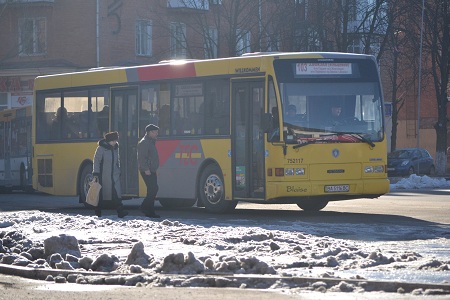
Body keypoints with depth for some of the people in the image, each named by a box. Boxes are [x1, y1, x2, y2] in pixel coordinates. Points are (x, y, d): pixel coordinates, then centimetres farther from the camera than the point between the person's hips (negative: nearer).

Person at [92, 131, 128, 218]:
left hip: (114, 174, 5)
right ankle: (98, 213, 12)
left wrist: (118, 171, 20)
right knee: (102, 193, 2)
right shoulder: (101, 148, -7)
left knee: (116, 192, -9)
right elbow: (96, 161, -6)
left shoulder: (115, 148, 11)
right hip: (104, 175, -5)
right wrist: (96, 173, -11)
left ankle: (120, 211, -17)